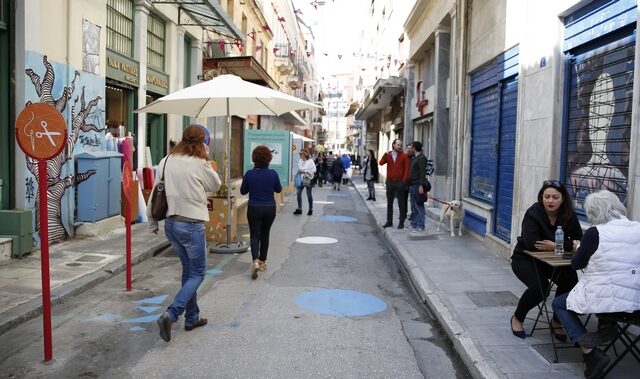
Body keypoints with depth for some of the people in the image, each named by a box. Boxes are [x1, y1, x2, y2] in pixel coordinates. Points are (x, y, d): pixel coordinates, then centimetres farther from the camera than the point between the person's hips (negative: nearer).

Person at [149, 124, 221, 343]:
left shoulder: (166, 161, 3)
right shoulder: (199, 164, -13)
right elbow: (215, 186, 4)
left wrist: (152, 222, 17)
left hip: (171, 224, 7)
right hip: (191, 224, -7)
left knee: (188, 269, 20)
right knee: (198, 273, 8)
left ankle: (192, 318, 28)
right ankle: (170, 315, -8)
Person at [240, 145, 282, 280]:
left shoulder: (249, 174, -11)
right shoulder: (273, 173, -9)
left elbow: (243, 191, 1)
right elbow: (279, 189, 5)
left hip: (254, 209, -1)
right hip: (270, 208, 2)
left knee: (255, 235, 3)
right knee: (265, 235, 17)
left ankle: (255, 260, -19)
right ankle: (262, 261, 26)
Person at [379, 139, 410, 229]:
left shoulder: (404, 155, -3)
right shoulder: (388, 155, 6)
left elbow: (406, 168, -5)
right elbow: (381, 163, -6)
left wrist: (404, 180, -11)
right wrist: (385, 155, -19)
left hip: (400, 182, -4)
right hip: (390, 182, 4)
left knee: (401, 203, 2)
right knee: (389, 203, 11)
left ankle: (401, 222, 9)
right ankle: (389, 221, 20)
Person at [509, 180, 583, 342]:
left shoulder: (569, 215, -7)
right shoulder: (533, 213, -21)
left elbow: (578, 240, -11)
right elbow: (531, 243, -30)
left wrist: (554, 246, -27)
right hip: (525, 259, -4)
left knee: (570, 280, -22)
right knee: (539, 286, -28)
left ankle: (557, 321, 3)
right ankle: (517, 318, 3)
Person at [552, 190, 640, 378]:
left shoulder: (595, 233, -14)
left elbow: (576, 264, -1)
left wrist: (580, 248, 19)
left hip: (602, 299, -6)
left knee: (559, 304, 19)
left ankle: (590, 352, 2)